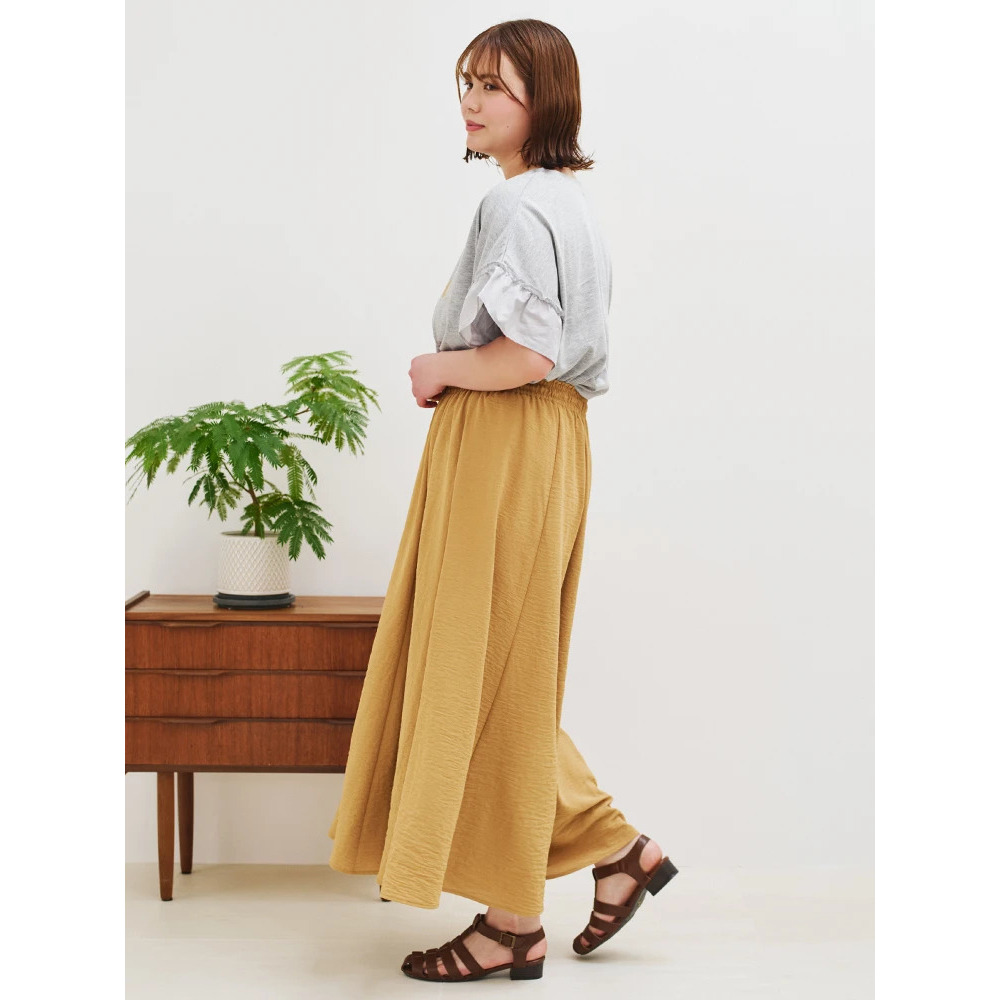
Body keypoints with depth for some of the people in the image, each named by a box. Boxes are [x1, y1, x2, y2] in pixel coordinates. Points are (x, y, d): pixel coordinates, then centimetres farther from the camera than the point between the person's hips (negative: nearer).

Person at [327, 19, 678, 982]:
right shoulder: (566, 197, 17)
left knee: (487, 676, -1)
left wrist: (439, 370, -9)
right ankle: (615, 848, 22)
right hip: (545, 442, 10)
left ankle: (514, 922, 10)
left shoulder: (516, 204, -15)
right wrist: (454, 371, 11)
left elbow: (531, 353, -26)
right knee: (503, 676, 17)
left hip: (503, 450, -10)